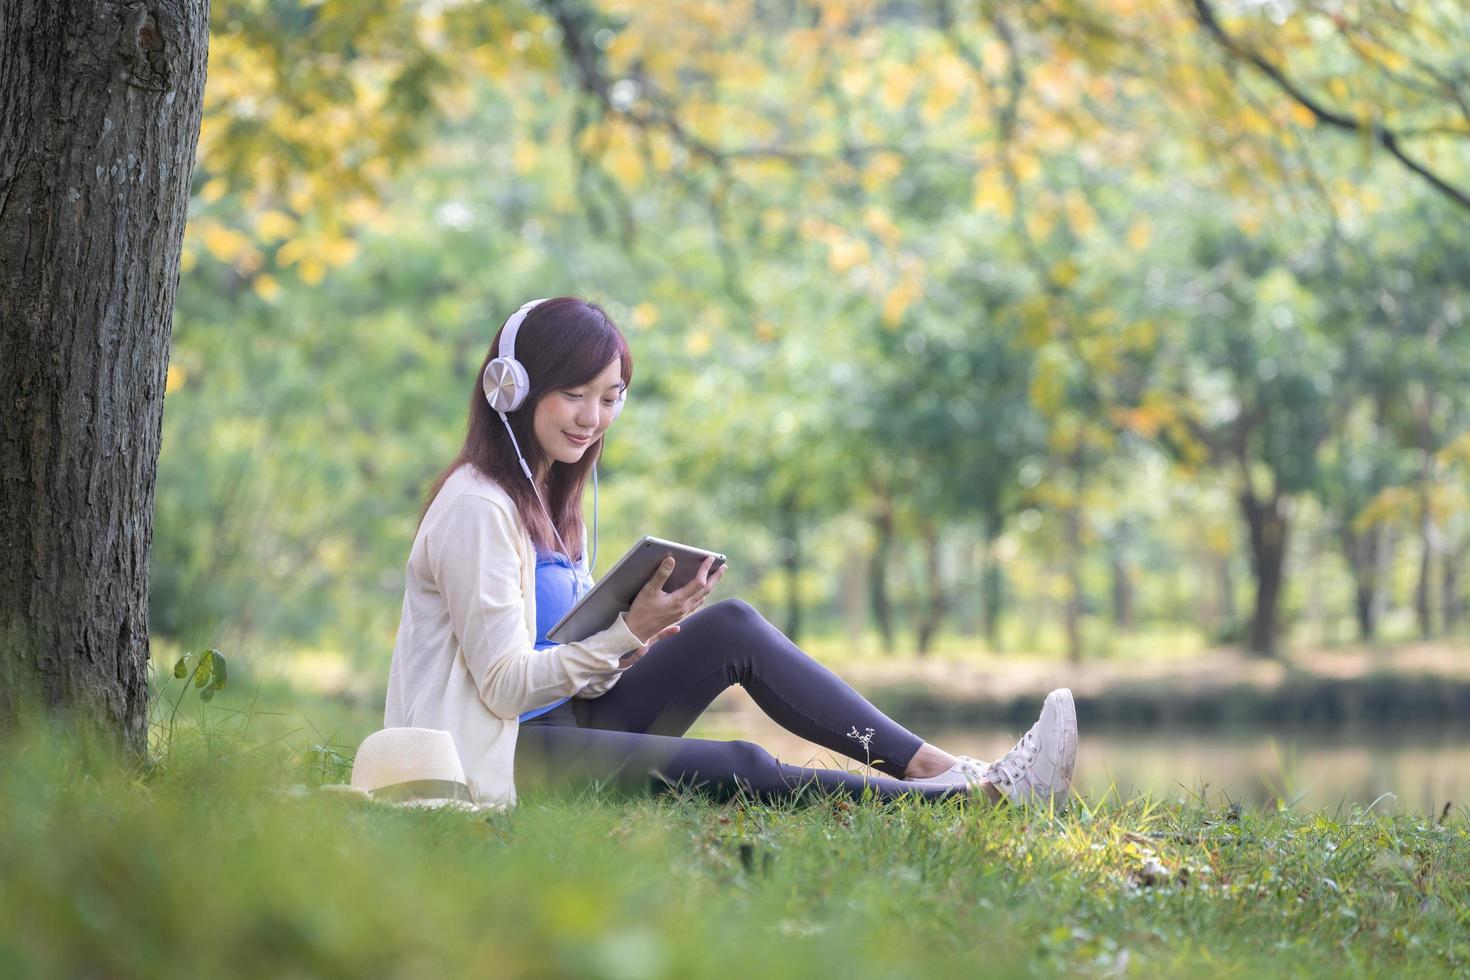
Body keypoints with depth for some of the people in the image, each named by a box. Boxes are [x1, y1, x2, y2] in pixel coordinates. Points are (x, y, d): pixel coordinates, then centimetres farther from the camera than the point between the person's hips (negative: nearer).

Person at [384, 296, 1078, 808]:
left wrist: (632, 646, -7)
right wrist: (627, 634, -25)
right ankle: (979, 796, -22)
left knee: (730, 626, -5)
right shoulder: (477, 509, -15)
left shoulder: (546, 493, 15)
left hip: (562, 722, 9)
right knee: (740, 771, -22)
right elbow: (504, 685, -19)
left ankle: (936, 766, -11)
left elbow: (560, 665, 12)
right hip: (497, 758, -9)